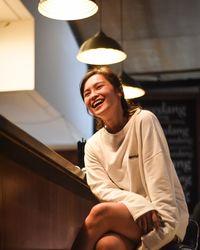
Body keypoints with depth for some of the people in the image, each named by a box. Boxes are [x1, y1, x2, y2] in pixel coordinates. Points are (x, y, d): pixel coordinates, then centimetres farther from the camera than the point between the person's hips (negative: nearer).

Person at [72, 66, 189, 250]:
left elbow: (159, 178, -12)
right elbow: (102, 189, -3)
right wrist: (138, 204, -22)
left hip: (162, 217, -3)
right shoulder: (93, 145, 9)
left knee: (100, 212, -30)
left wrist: (163, 220, -21)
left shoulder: (144, 120, -5)